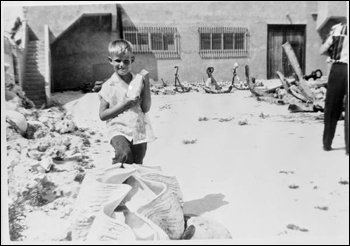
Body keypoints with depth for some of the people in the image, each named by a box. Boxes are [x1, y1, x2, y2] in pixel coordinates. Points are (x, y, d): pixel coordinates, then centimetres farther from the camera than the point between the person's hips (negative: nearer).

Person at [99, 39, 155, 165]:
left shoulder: (138, 82, 4)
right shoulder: (109, 86, -4)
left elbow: (146, 108, -4)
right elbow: (102, 115, -5)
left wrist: (146, 84, -10)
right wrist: (124, 105, -15)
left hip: (139, 131, 3)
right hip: (118, 130, -3)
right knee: (124, 154, -31)